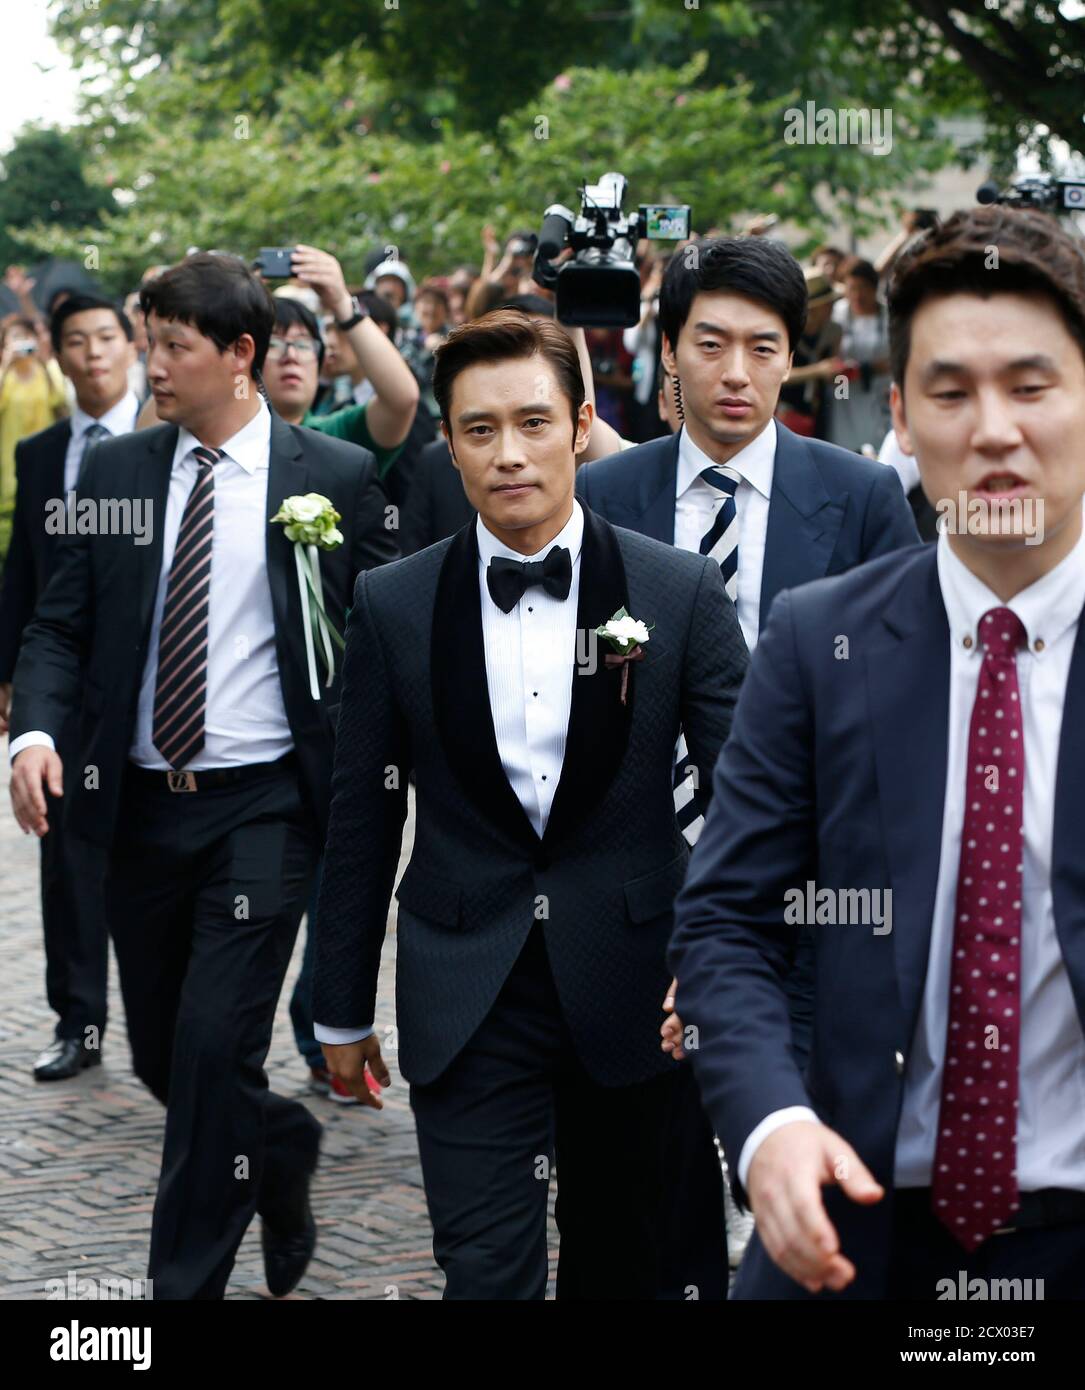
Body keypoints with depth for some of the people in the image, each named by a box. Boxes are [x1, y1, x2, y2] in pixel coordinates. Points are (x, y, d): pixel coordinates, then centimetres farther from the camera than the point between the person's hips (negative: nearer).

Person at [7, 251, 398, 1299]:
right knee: (159, 1050, 13)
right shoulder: (116, 472, 6)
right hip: (141, 805, 4)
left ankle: (187, 1282, 3)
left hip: (266, 805, -4)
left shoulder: (335, 478, -3)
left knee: (213, 1047, -11)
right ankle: (282, 1146, 43)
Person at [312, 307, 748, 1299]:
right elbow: (361, 817, 6)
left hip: (633, 993, 1)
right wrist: (342, 1008, 9)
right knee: (487, 1272, -7)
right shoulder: (393, 606, 0)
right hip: (468, 1003, 0)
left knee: (628, 1264, 15)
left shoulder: (681, 593, -3)